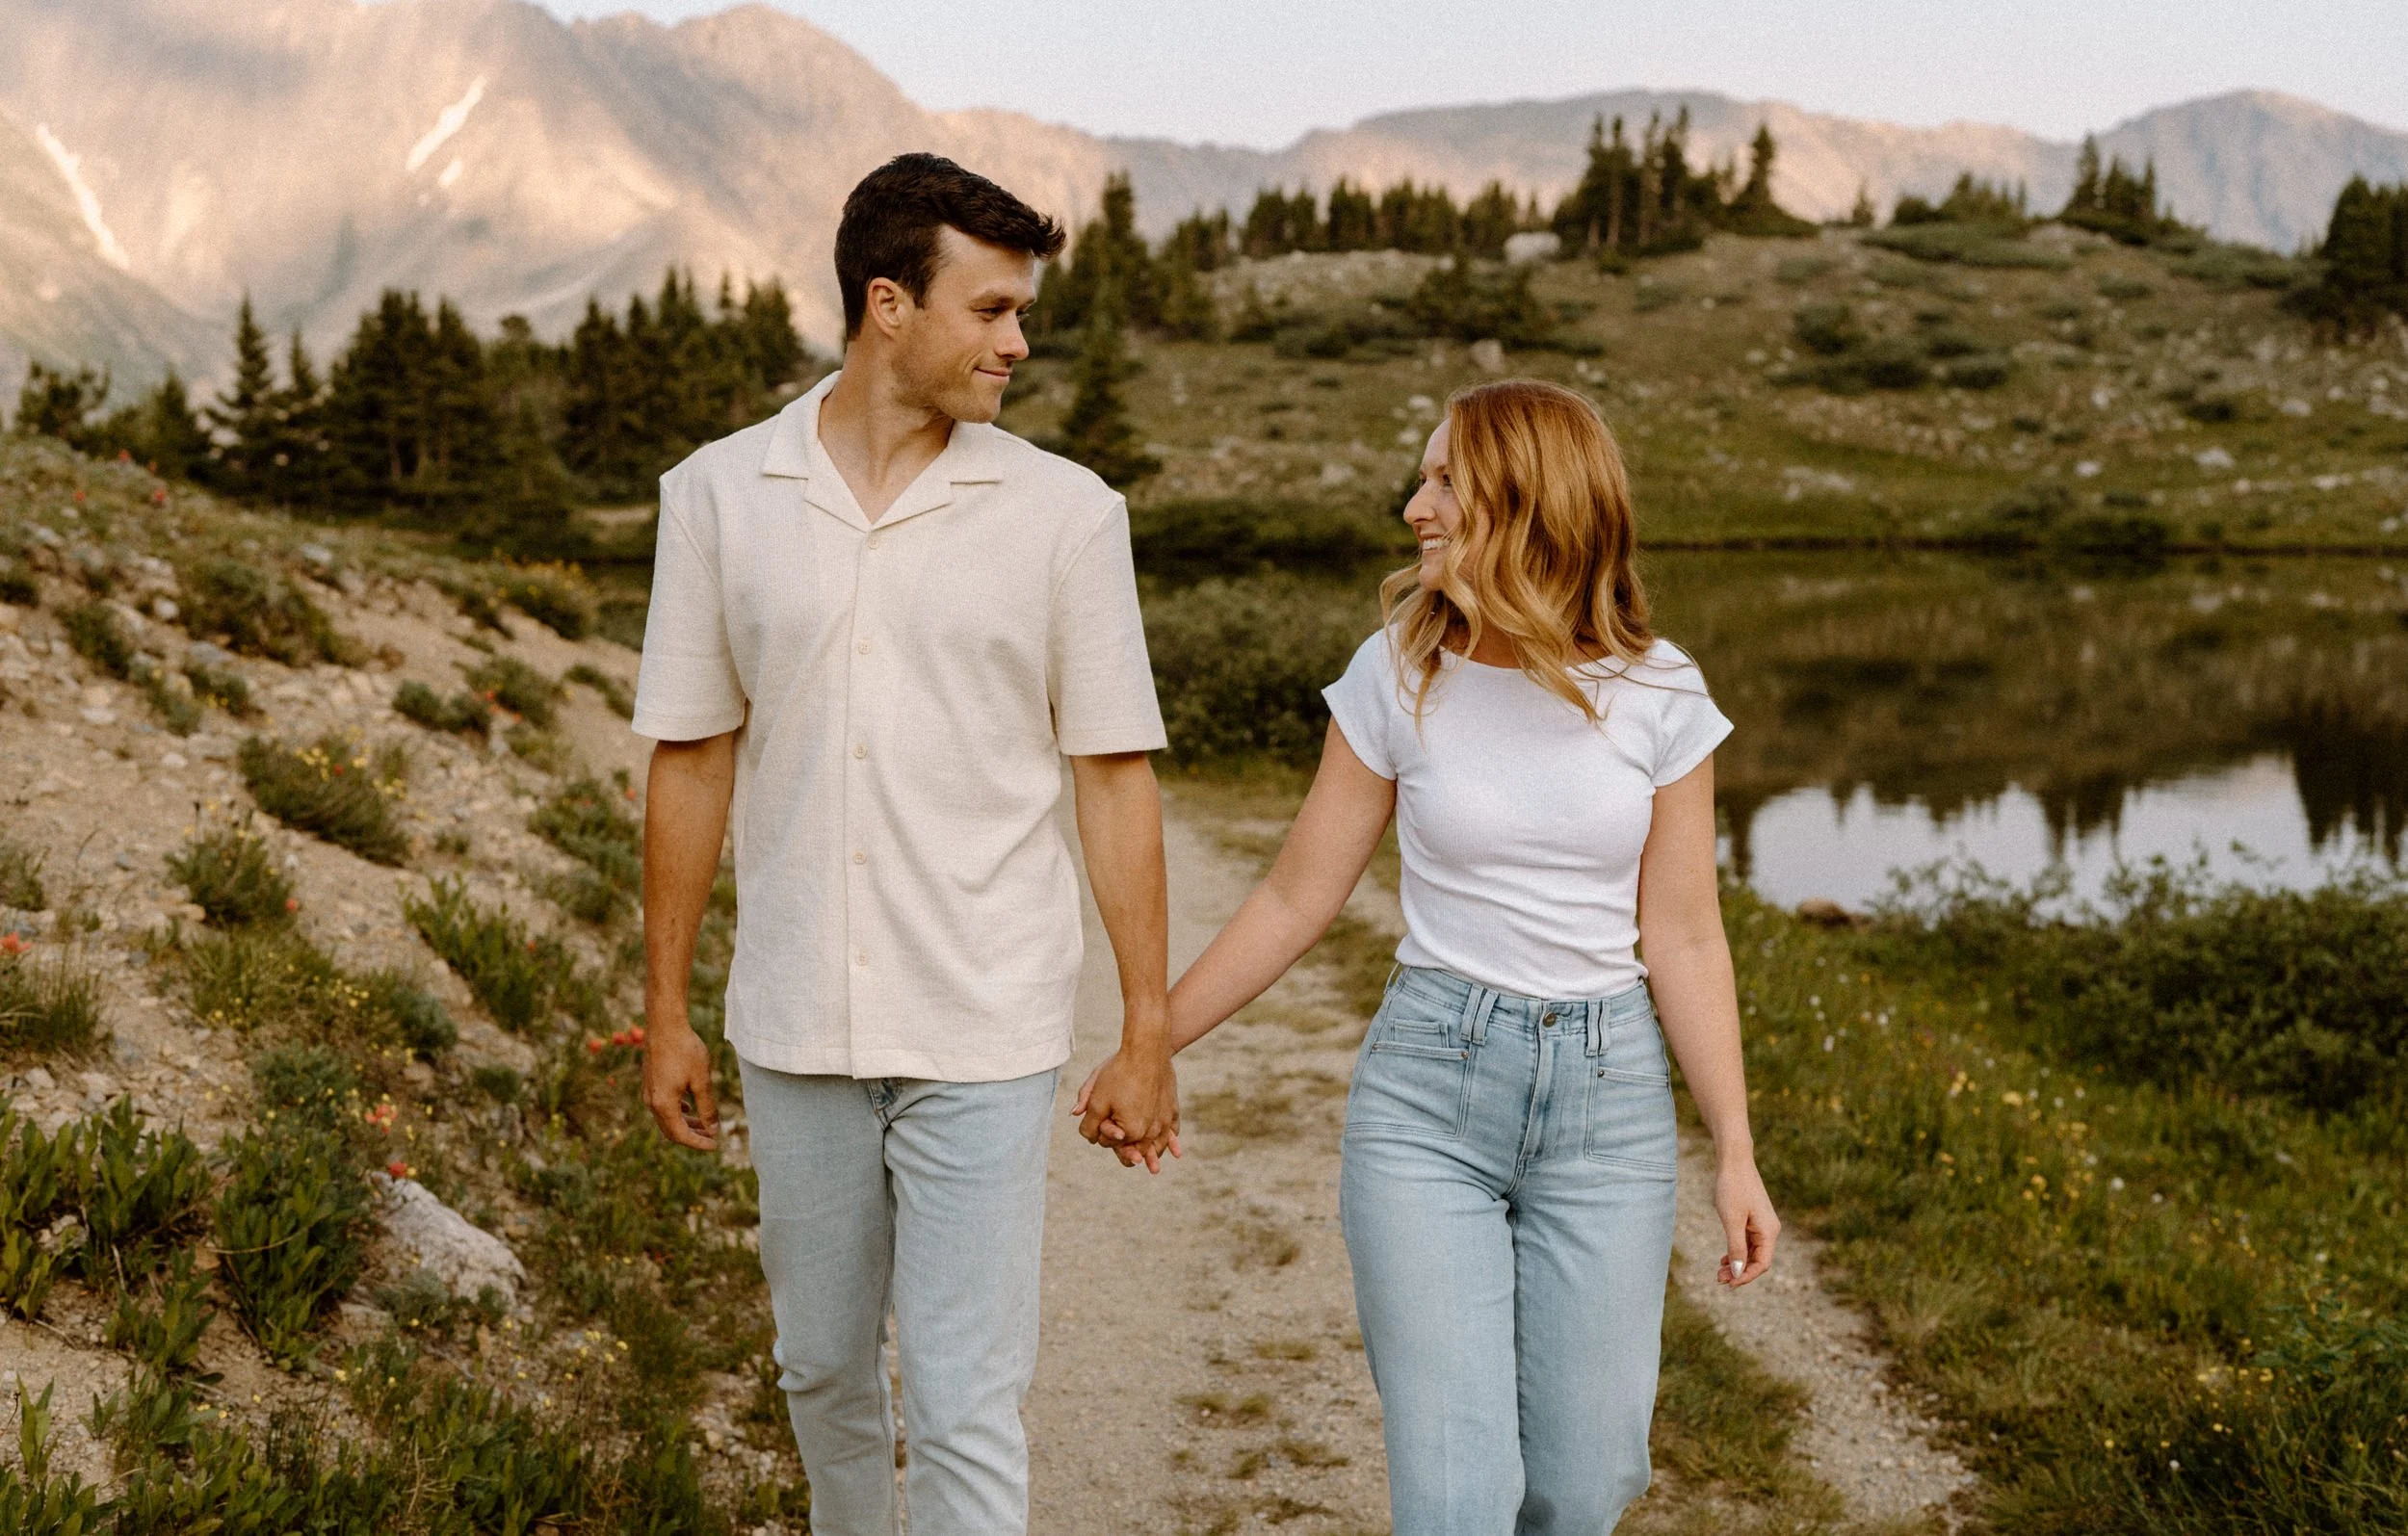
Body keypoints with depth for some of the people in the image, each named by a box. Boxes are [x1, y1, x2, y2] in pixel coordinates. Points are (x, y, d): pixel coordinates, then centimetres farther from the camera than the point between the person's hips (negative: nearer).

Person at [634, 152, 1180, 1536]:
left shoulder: (1066, 514, -4)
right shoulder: (719, 498, 0)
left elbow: (1116, 777, -1)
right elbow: (691, 761, 6)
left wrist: (1150, 1032, -2)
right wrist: (668, 1012, 7)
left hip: (985, 1040, -2)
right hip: (796, 1030, 3)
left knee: (967, 1416, -1)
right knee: (825, 1369, 20)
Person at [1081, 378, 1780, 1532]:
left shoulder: (1656, 694, -2)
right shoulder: (1399, 676, -3)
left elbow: (1681, 937, 2)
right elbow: (1295, 899, 3)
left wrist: (1734, 1149, 1)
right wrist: (1149, 1047, 5)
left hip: (1607, 1094, 1)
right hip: (1426, 1090, -1)